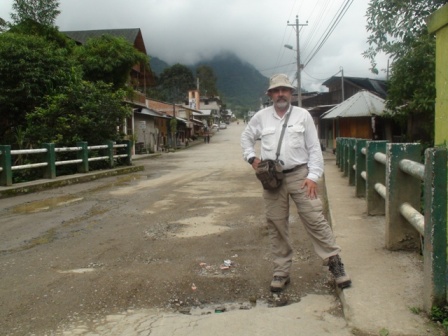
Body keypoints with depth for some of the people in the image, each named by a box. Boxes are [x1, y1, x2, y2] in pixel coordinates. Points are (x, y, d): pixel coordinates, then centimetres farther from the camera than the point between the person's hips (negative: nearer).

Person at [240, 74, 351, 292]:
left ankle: (334, 262, 8)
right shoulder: (261, 117, 7)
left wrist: (313, 176, -8)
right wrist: (251, 157, 6)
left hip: (299, 175, -2)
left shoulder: (303, 115, 2)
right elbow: (246, 137, 22)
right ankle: (281, 271, 18)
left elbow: (314, 149, 0)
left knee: (315, 220, -5)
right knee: (276, 225, 6)